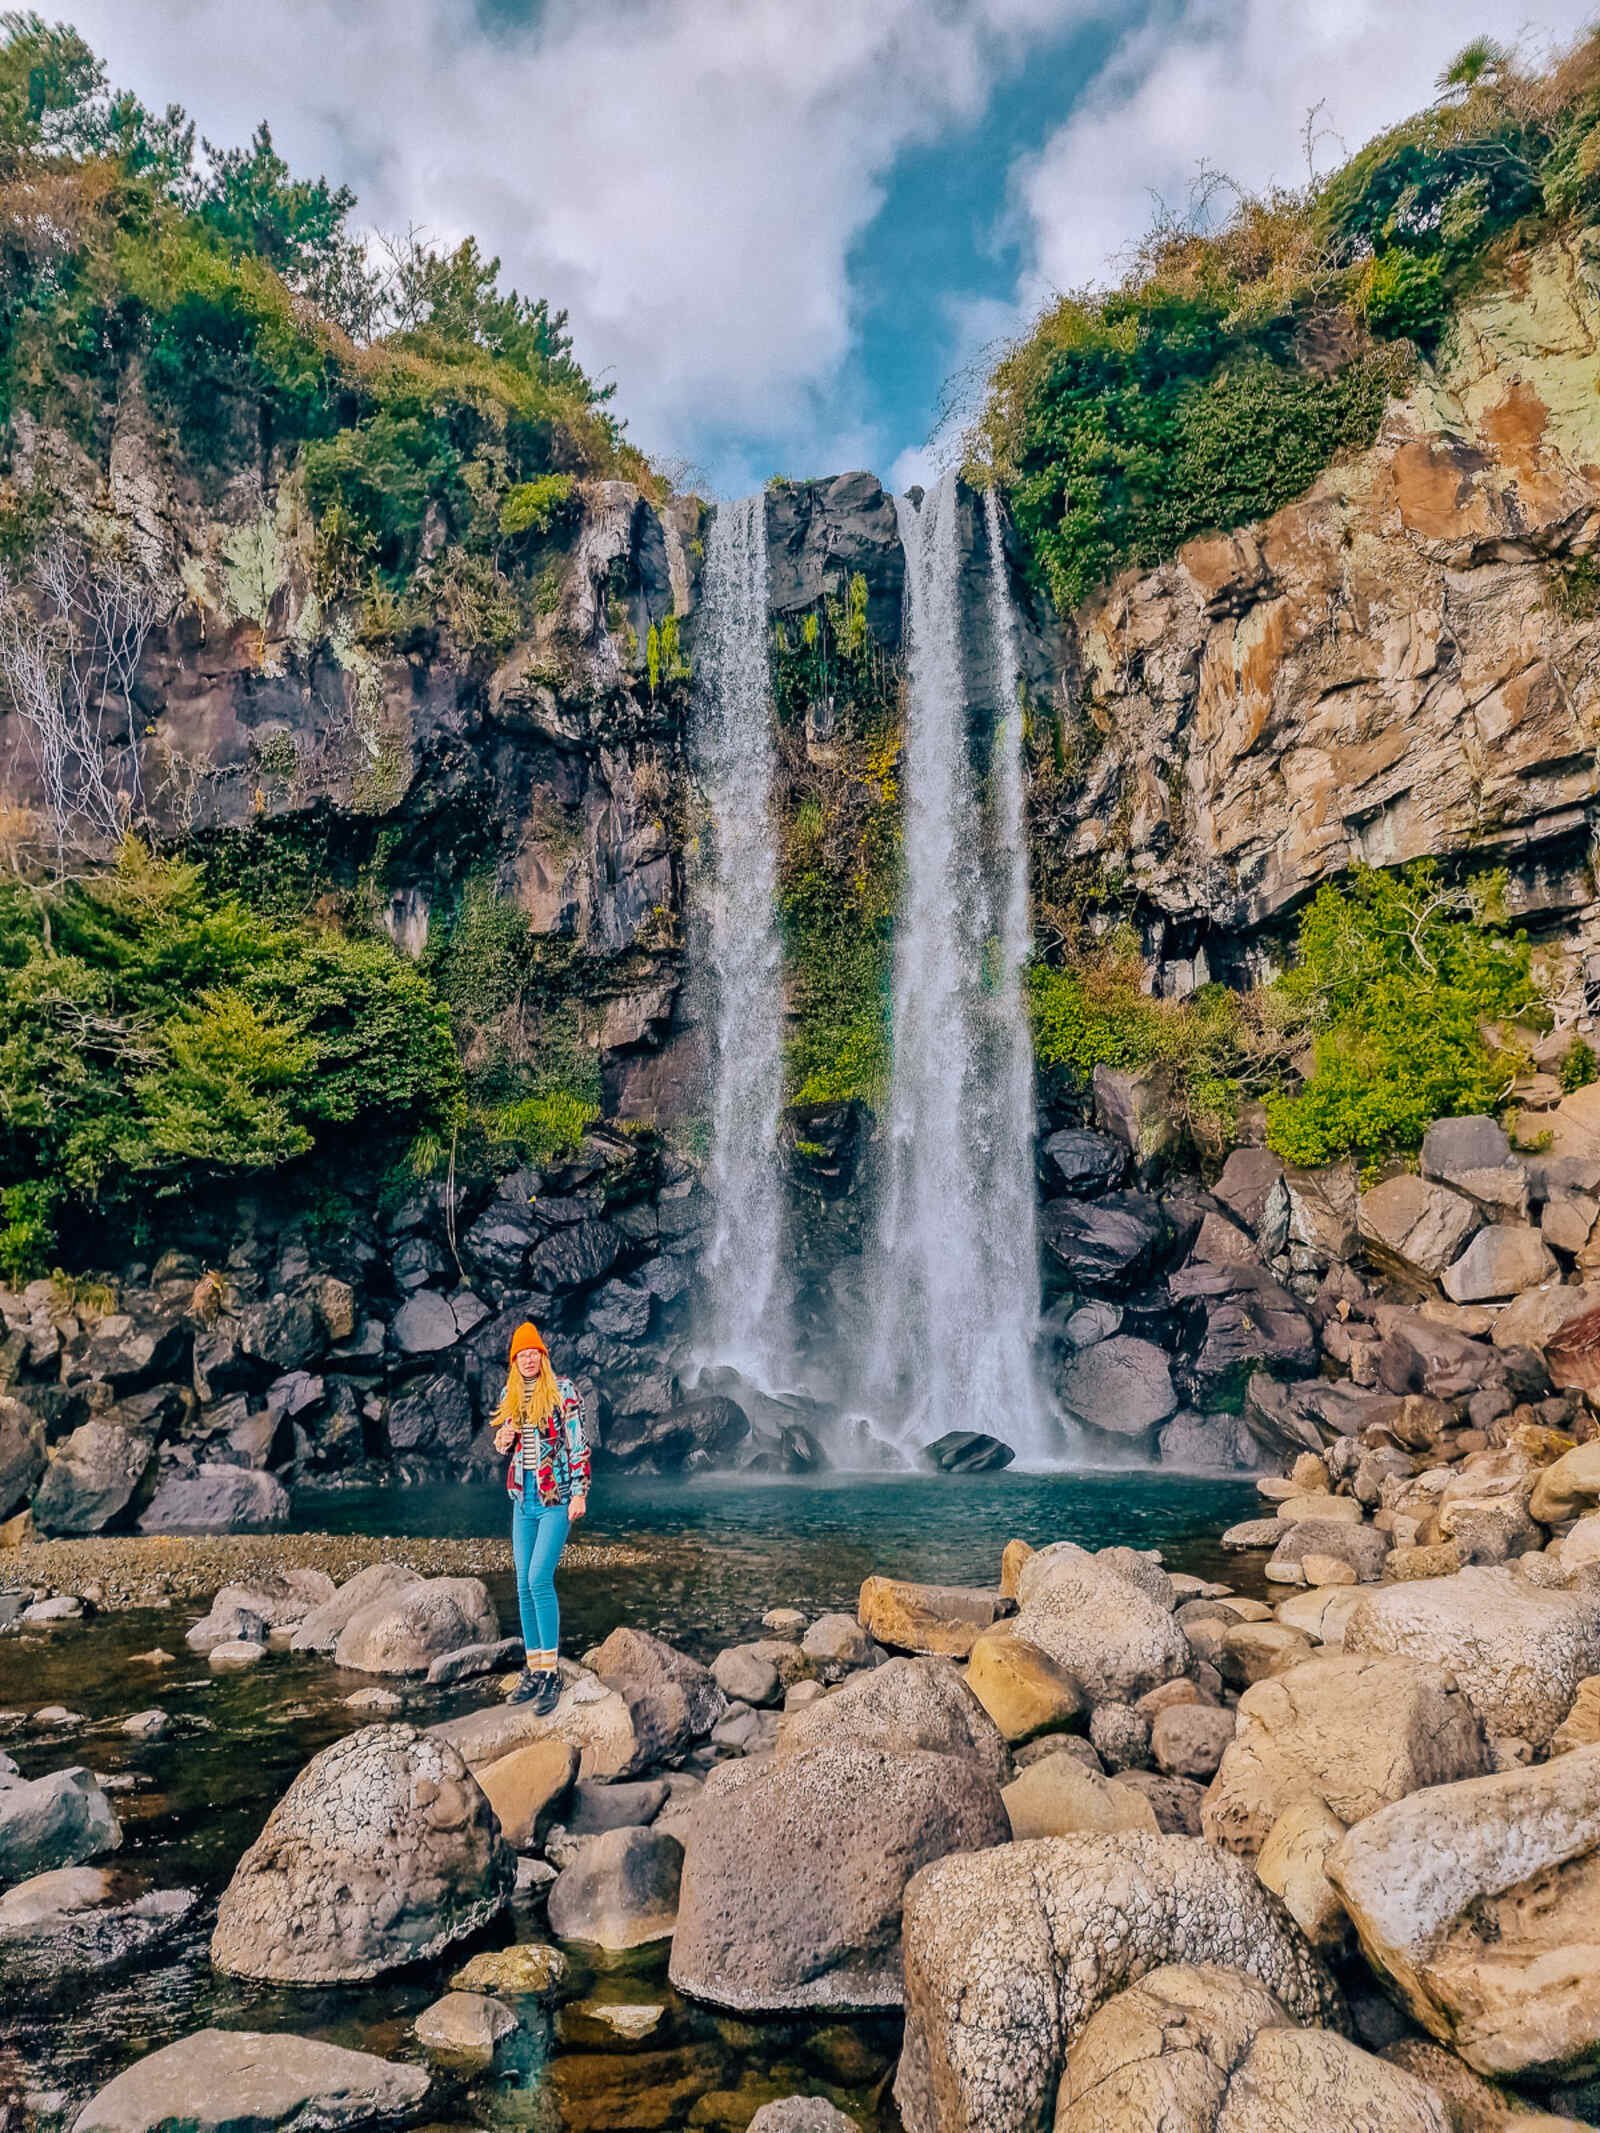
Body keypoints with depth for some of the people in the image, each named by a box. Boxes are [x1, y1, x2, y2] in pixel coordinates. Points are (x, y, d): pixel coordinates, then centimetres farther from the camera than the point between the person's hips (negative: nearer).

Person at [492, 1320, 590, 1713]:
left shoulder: (562, 1390, -6)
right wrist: (502, 1441, -1)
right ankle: (533, 1669, 15)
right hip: (523, 1499, 6)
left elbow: (578, 1443, -8)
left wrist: (580, 1492, -12)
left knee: (539, 1579, -15)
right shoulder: (510, 1396, 10)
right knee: (524, 1586, 6)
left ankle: (551, 1672, -9)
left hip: (556, 1497, -6)